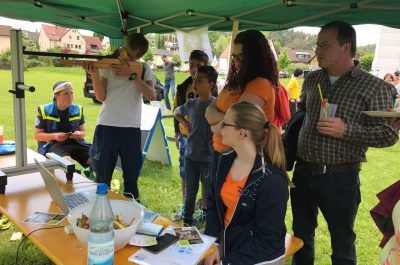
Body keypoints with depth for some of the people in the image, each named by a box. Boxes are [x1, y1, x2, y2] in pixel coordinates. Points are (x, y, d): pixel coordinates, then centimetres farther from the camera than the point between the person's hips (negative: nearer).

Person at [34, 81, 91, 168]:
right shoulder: (45, 111, 2)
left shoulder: (77, 109, 10)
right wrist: (54, 136, -13)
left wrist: (80, 134, -7)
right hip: (53, 144, -3)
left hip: (75, 142, 3)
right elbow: (37, 135, 6)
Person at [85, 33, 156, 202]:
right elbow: (101, 97, -5)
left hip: (132, 129, 1)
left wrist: (131, 74, -15)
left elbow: (152, 95, -9)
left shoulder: (144, 69, 6)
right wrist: (94, 73, -20)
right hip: (106, 127, -1)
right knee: (102, 176, 9)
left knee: (131, 176, 12)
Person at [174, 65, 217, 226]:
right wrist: (184, 122, 7)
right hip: (190, 156, 5)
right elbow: (177, 112, 23)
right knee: (190, 192, 18)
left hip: (209, 158, -5)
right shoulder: (191, 104, 3)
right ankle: (187, 221, 34)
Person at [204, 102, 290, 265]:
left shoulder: (272, 181, -24)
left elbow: (267, 238, -18)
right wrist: (212, 244, -7)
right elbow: (213, 203, 4)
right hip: (226, 245, 6)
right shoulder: (226, 161, -3)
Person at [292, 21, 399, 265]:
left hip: (340, 178, -4)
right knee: (301, 236, 21)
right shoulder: (312, 79, 7)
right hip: (303, 172, 5)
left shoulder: (374, 87, -10)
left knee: (342, 245, 14)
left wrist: (346, 130, -24)